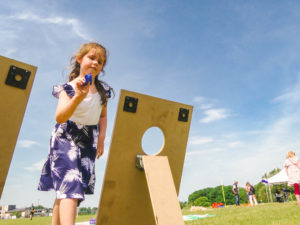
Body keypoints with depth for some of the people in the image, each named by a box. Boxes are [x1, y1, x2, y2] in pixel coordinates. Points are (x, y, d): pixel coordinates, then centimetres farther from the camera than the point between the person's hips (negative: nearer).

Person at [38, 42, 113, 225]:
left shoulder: (103, 90, 5)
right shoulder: (69, 87, -9)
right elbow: (60, 117, -23)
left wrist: (102, 137, 3)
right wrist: (78, 97, -39)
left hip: (89, 141, 5)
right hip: (66, 138, -4)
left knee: (65, 190, 9)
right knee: (70, 186, -18)